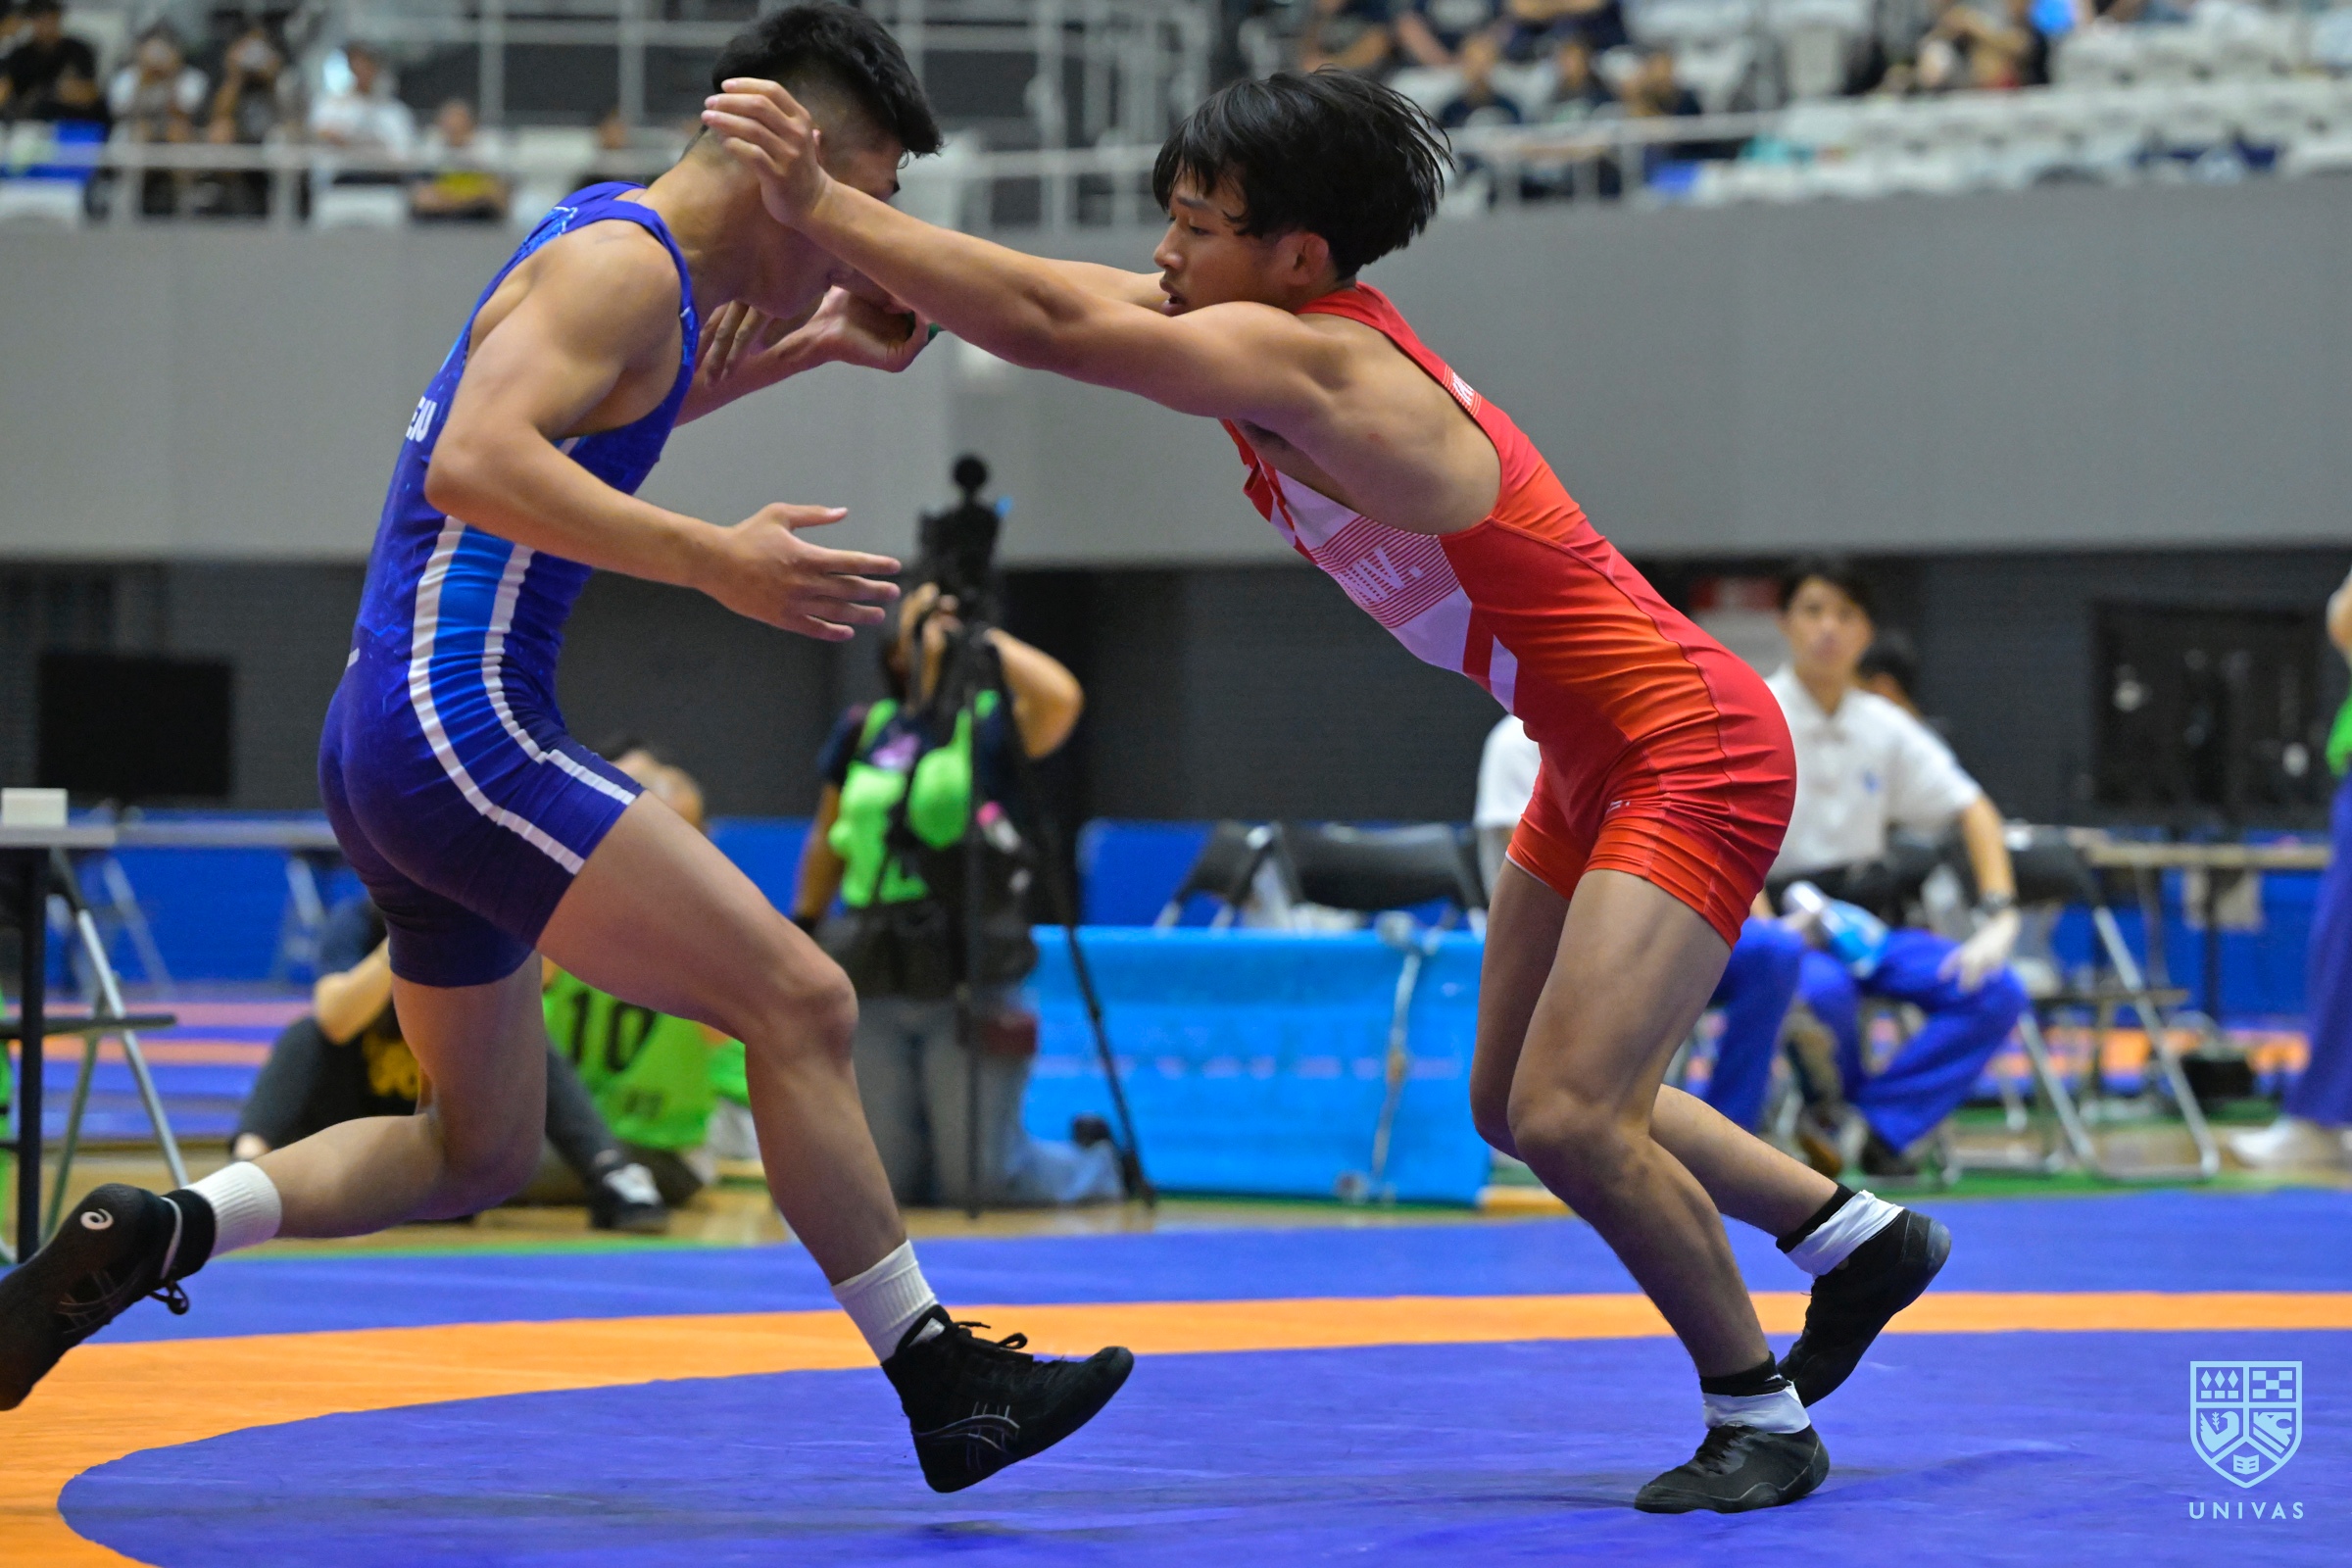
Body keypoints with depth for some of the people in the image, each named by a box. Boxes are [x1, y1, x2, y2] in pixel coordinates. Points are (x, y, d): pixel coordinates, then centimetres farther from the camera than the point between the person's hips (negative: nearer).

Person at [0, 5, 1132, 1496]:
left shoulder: (625, 246, 18)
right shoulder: (627, 260, -12)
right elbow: (477, 463, -26)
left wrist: (811, 345, 31)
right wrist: (714, 561, -31)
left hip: (393, 747, 11)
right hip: (458, 721, -11)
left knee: (482, 1155, 20)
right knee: (803, 1005, -11)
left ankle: (155, 1230, 10)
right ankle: (942, 1384, -9)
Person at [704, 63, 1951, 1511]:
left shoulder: (1307, 360, -24)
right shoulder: (1280, 327, 2)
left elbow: (1055, 327, -31)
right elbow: (1074, 302, 5)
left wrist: (823, 206, -29)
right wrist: (833, 226, -8)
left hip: (1691, 754, -11)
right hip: (1602, 762, 11)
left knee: (1567, 1119, -16)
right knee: (1518, 1106, 16)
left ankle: (1765, 1418, 2)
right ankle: (1863, 1239, 33)